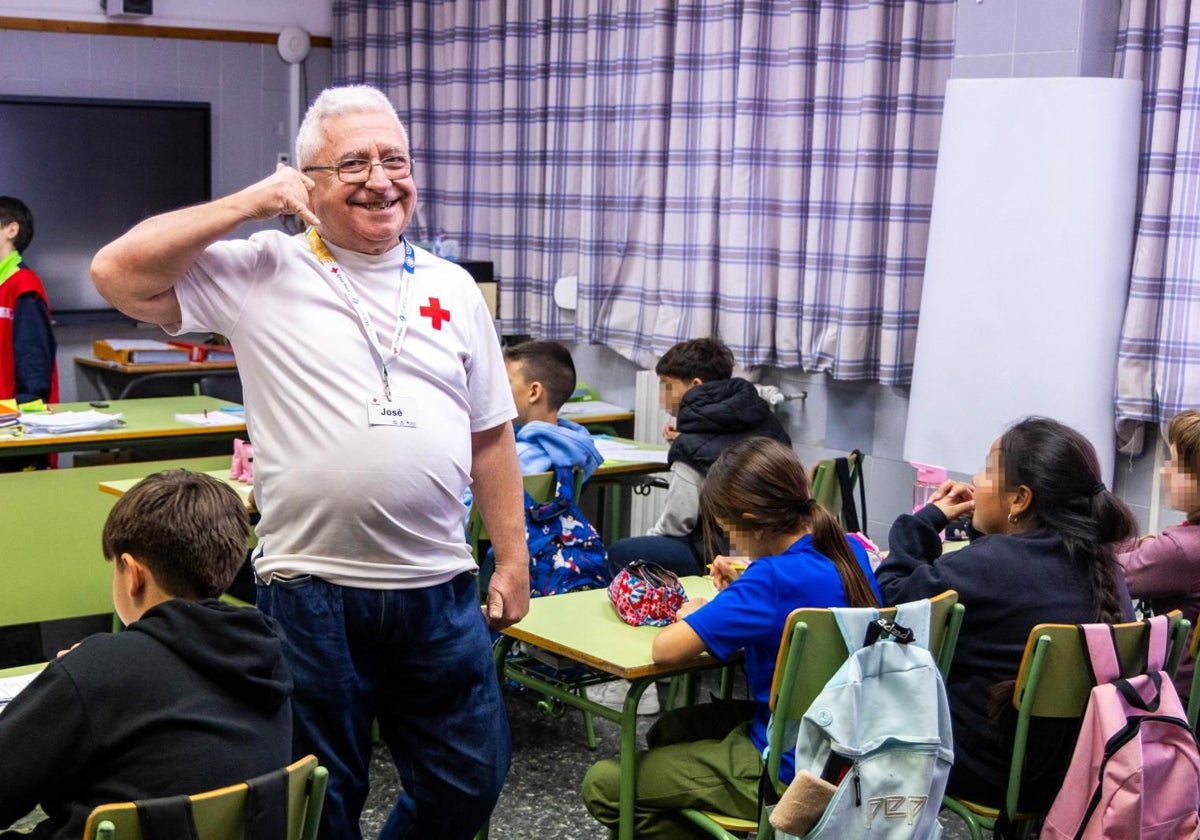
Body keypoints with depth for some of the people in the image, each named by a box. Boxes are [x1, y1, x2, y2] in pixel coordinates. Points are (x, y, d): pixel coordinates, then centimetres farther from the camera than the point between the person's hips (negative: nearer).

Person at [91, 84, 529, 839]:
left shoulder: (453, 289, 8)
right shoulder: (260, 274, -2)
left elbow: (489, 436, 12)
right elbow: (117, 274, -11)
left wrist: (513, 557, 9)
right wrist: (251, 203, -10)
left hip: (439, 590, 3)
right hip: (312, 592, -3)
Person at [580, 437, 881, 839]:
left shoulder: (774, 578, -28)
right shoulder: (850, 551, -3)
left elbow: (666, 649, -27)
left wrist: (694, 614, -6)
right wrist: (743, 590, 2)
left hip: (786, 770, -9)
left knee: (603, 784, -2)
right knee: (667, 730, 29)